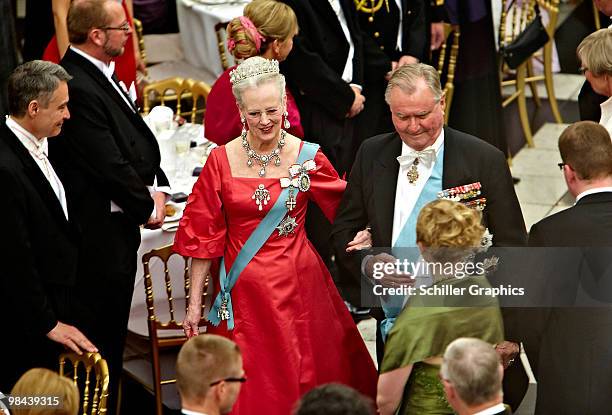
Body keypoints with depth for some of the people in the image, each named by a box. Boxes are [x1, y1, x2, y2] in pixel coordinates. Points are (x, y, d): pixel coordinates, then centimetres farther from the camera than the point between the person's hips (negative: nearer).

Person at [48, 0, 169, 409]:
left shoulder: (99, 75, 8)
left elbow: (139, 138, 14)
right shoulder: (79, 88, -24)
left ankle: (106, 404, 30)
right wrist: (147, 208, -8)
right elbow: (110, 164, -22)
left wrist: (158, 188, 1)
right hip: (100, 233, -10)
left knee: (112, 332, 19)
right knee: (101, 333, 1)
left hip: (119, 225, 10)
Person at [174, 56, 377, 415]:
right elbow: (203, 236, 0)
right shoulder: (222, 161, -3)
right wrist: (194, 302, 0)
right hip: (244, 291, 0)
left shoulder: (307, 157, -3)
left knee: (307, 379, 9)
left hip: (298, 285, 0)